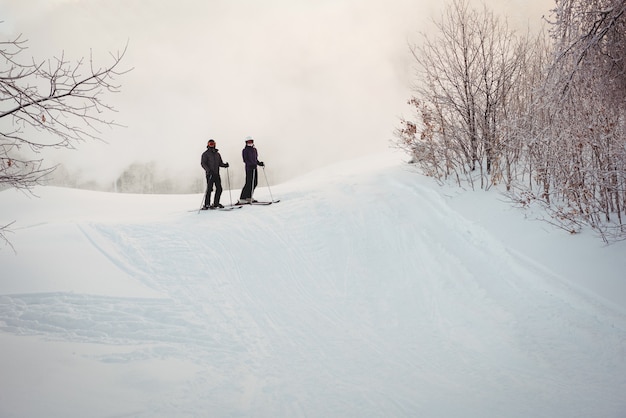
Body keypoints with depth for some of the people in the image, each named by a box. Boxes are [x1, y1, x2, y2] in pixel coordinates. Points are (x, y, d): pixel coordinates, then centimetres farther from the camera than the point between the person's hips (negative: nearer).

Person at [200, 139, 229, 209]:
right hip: (210, 174, -6)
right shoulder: (205, 154, 1)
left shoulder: (217, 154, 18)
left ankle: (216, 203, 16)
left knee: (219, 188, 3)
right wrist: (208, 170, -23)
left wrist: (225, 165, -3)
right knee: (209, 189, -9)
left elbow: (220, 163, 20)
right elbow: (203, 163, -8)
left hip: (216, 174, 6)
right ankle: (206, 205, -5)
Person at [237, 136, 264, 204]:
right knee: (249, 183, -13)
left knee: (255, 183, 8)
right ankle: (242, 199, -13)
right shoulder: (245, 150, -5)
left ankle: (249, 197, 20)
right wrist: (251, 164, -27)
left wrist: (260, 163, 8)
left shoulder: (254, 150, 16)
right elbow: (245, 160, -14)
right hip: (249, 168, -8)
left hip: (254, 168, 8)